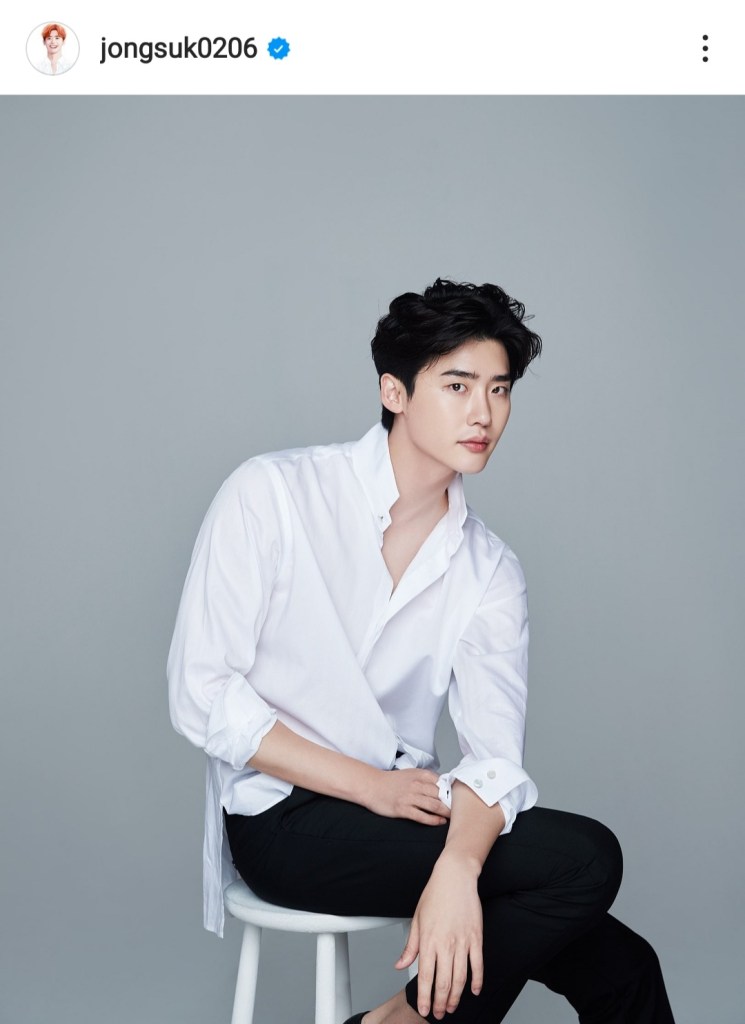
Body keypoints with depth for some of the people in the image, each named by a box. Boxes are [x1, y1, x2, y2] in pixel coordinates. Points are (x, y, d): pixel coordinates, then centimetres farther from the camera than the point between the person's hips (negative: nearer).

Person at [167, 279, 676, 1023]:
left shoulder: (490, 571, 4)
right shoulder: (272, 495, -7)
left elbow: (494, 757, -7)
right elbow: (202, 695, -11)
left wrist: (457, 870, -27)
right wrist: (370, 786, -15)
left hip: (405, 811, 5)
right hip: (285, 820, -4)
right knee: (586, 859, -18)